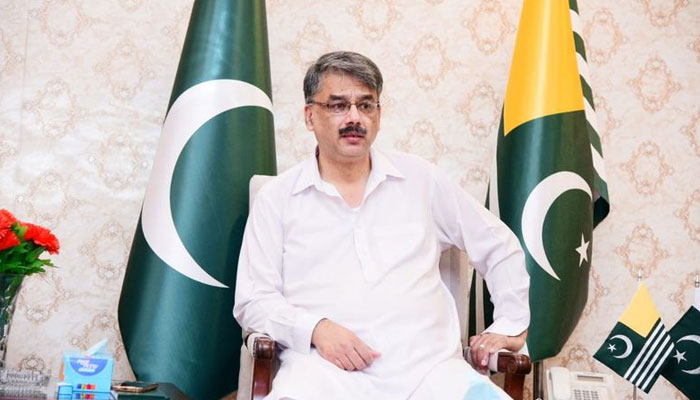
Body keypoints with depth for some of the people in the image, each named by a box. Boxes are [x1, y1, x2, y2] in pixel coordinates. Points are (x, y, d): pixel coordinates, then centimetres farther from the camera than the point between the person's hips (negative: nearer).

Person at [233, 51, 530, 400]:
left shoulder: (419, 179, 12)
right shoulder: (277, 197, 8)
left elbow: (499, 247, 21)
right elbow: (253, 300, 5)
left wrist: (511, 325, 11)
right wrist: (315, 328, -12)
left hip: (429, 367, 2)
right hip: (326, 368, -1)